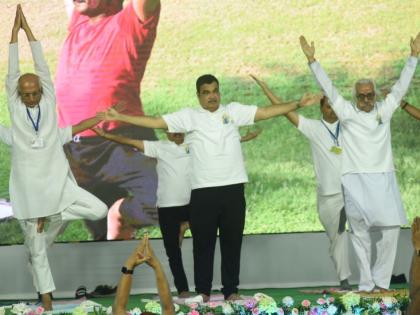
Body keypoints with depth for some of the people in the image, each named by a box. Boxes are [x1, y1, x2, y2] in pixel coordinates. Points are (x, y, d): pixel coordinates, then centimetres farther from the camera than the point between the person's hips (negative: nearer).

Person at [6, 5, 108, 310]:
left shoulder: (49, 103, 2)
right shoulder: (15, 108, 0)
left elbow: (42, 66, 0)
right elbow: (13, 70, -3)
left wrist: (28, 27, 3)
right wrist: (15, 28, -1)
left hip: (58, 183, 1)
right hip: (29, 189, -1)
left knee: (99, 210, -14)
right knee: (37, 250, 4)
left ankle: (54, 216, 5)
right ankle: (47, 298, 16)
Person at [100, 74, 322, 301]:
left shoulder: (233, 111, 8)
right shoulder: (189, 116, 3)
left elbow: (266, 112, 5)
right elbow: (155, 122, -1)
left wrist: (298, 104, -2)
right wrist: (119, 117, -8)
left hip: (233, 188, 1)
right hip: (203, 191, -1)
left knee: (232, 242, 7)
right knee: (203, 243, 3)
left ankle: (231, 290, 14)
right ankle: (202, 291, 10)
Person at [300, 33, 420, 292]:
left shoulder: (384, 110, 11)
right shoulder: (347, 112, 5)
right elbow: (328, 87, 0)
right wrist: (312, 60, -7)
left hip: (383, 178, 2)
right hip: (356, 180, -2)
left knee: (391, 227, -5)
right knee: (360, 232, -1)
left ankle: (380, 280, 6)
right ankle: (366, 285, 3)